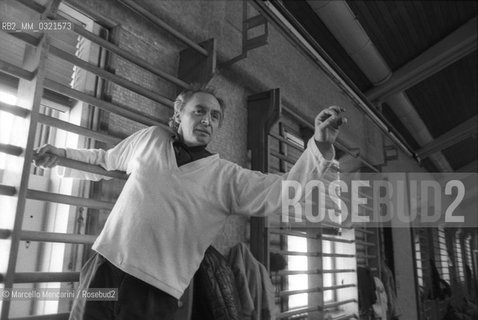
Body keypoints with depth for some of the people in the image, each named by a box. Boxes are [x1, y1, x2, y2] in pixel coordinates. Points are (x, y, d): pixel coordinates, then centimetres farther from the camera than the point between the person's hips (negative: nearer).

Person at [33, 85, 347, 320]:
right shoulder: (149, 138, 7)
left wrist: (320, 147, -23)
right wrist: (62, 155, 14)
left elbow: (284, 190, -11)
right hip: (105, 268, 3)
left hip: (156, 293, -2)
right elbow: (106, 161, 23)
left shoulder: (228, 177, -2)